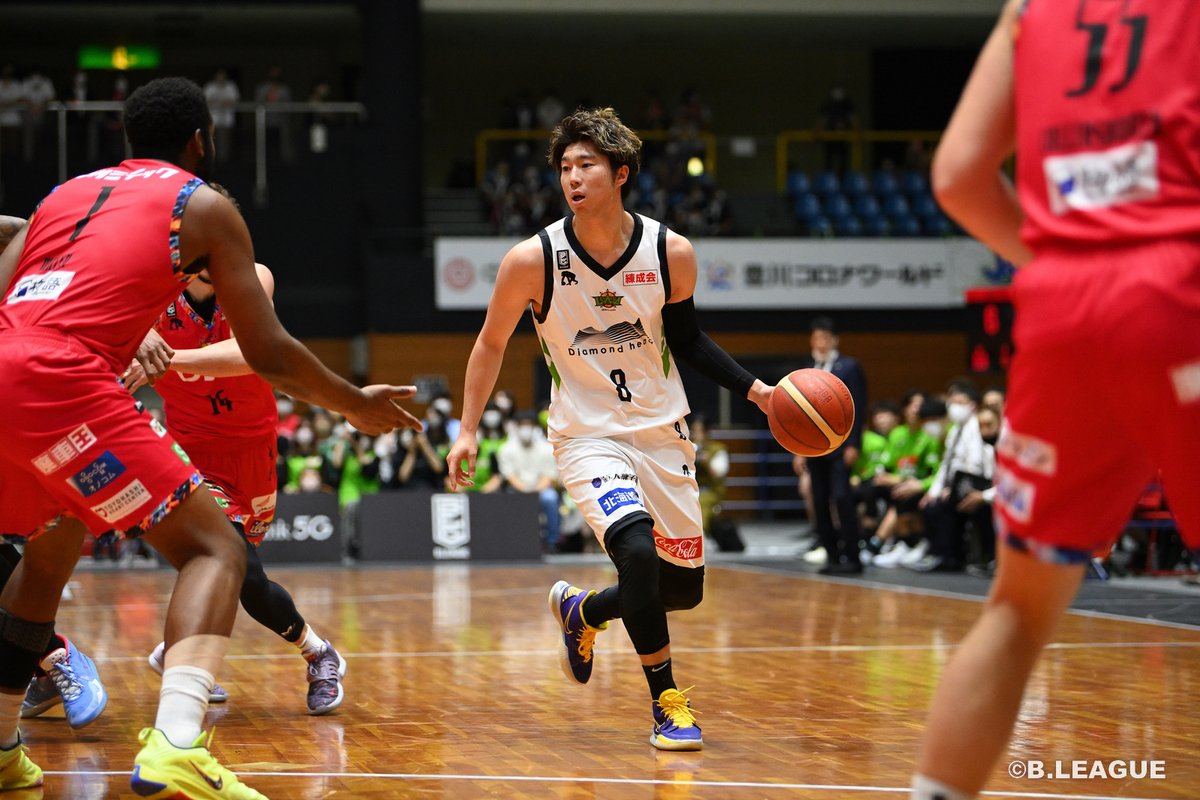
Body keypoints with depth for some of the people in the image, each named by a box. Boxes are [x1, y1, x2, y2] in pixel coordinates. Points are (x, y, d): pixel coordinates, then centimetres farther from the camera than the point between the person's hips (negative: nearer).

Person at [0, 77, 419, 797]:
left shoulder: (68, 192, 28)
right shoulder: (203, 205, 13)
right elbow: (270, 355, 10)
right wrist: (358, 405, 25)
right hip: (59, 383, -7)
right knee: (215, 549, -2)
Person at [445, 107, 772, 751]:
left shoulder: (671, 253, -9)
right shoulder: (533, 260, -14)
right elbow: (491, 343, 2)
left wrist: (754, 389, -2)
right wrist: (467, 431, -2)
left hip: (661, 433, 4)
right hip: (587, 437, -3)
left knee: (683, 586, 9)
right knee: (637, 551, -28)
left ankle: (581, 612, 39)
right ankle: (667, 703, -11)